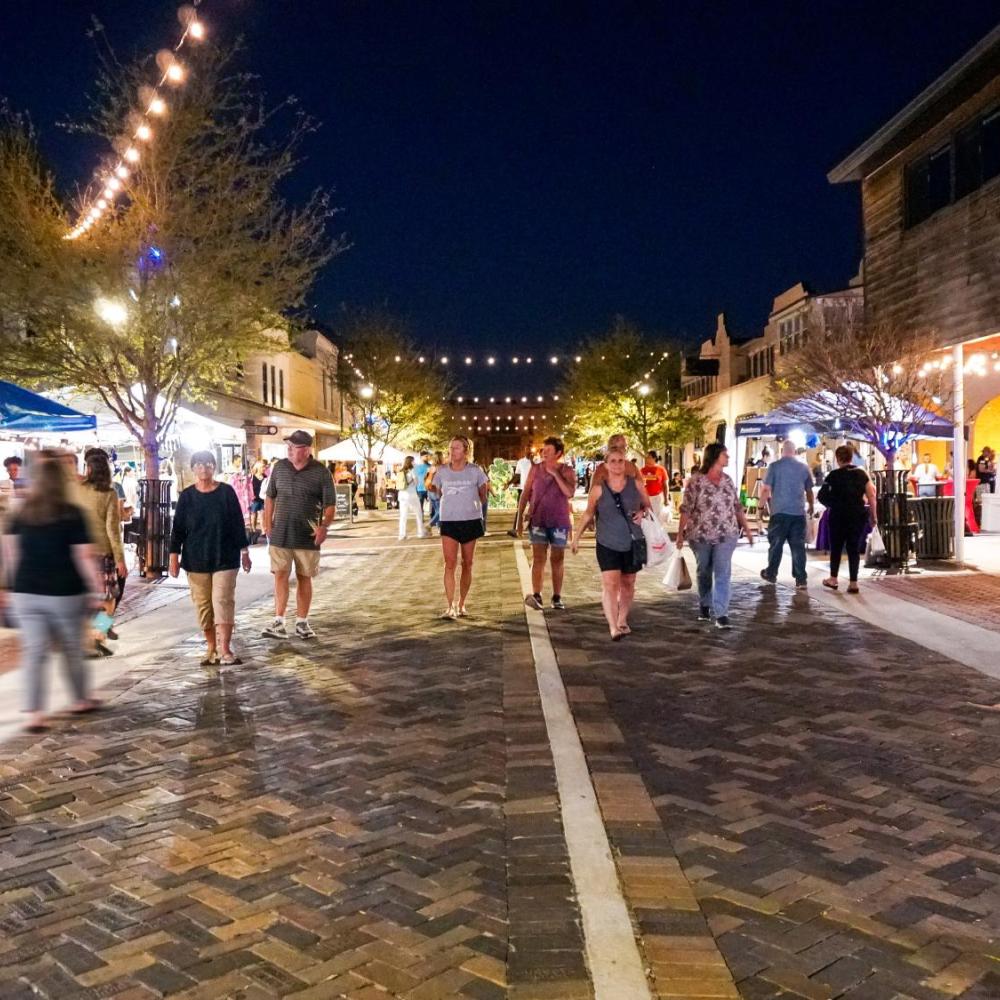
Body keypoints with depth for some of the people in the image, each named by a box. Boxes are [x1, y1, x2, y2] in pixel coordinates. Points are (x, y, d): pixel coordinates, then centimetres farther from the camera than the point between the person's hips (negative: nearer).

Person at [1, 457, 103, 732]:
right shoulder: (72, 514, -10)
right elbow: (84, 557, -13)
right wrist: (98, 587, -6)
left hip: (26, 593, 3)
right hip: (65, 594, -3)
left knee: (34, 653, 4)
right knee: (72, 650, 13)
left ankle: (34, 714, -1)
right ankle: (81, 700, 29)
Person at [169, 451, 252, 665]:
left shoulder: (226, 492, -1)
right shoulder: (186, 496, 3)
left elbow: (238, 524, 3)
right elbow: (178, 528, 5)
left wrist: (244, 552, 3)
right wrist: (174, 556, -1)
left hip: (225, 558, -2)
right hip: (196, 559, 2)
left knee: (223, 601, -8)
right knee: (202, 604, 6)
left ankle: (225, 650, -8)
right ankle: (211, 647, 18)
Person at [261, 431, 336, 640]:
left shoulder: (320, 472, -6)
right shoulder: (279, 467, 3)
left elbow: (330, 504, -5)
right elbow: (270, 497, 13)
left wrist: (324, 526, -20)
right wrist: (268, 524, 7)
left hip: (307, 536, -1)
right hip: (280, 535, 2)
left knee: (304, 578, 9)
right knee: (280, 576, -4)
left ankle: (302, 622, 18)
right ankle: (279, 622, -3)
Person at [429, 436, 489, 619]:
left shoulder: (475, 471, -1)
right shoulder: (441, 471, 3)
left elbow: (483, 496, 9)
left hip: (471, 521, 0)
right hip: (448, 521, 0)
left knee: (467, 564, 8)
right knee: (450, 564, -11)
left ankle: (461, 604, 21)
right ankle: (450, 606, -11)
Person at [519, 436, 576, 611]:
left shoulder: (567, 471, -2)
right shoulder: (536, 469, 2)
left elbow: (570, 493, -17)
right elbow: (525, 493, 5)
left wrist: (555, 474, -17)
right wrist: (520, 516, 1)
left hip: (559, 521, 0)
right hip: (538, 519, 0)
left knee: (557, 559, 7)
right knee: (538, 558, -9)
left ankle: (557, 598, 14)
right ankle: (536, 596, -17)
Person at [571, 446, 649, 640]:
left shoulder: (635, 484, 1)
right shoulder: (599, 489, -1)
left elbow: (647, 505, 14)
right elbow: (588, 515, 8)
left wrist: (642, 513, -8)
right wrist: (576, 536, 6)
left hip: (632, 543, 2)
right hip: (608, 544, -2)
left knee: (628, 584, 12)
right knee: (610, 584, -12)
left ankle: (622, 620, 29)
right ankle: (613, 628, -16)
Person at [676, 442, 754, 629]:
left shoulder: (728, 481, 6)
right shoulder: (696, 481, -8)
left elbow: (737, 507, 13)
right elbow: (686, 509, -7)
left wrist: (747, 528, 12)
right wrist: (680, 533, -9)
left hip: (726, 535, 2)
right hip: (701, 536, -2)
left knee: (723, 574, -7)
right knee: (704, 572, 14)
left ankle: (721, 614, -7)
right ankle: (704, 606, 33)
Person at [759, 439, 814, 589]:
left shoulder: (774, 466, -3)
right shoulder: (804, 467, 7)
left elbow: (766, 489, -6)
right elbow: (809, 491, 15)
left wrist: (762, 505, 9)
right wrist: (811, 506, 32)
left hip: (780, 511, -2)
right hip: (799, 512, 2)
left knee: (776, 544, 11)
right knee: (798, 546, 3)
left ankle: (771, 573, 22)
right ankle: (801, 579, 0)